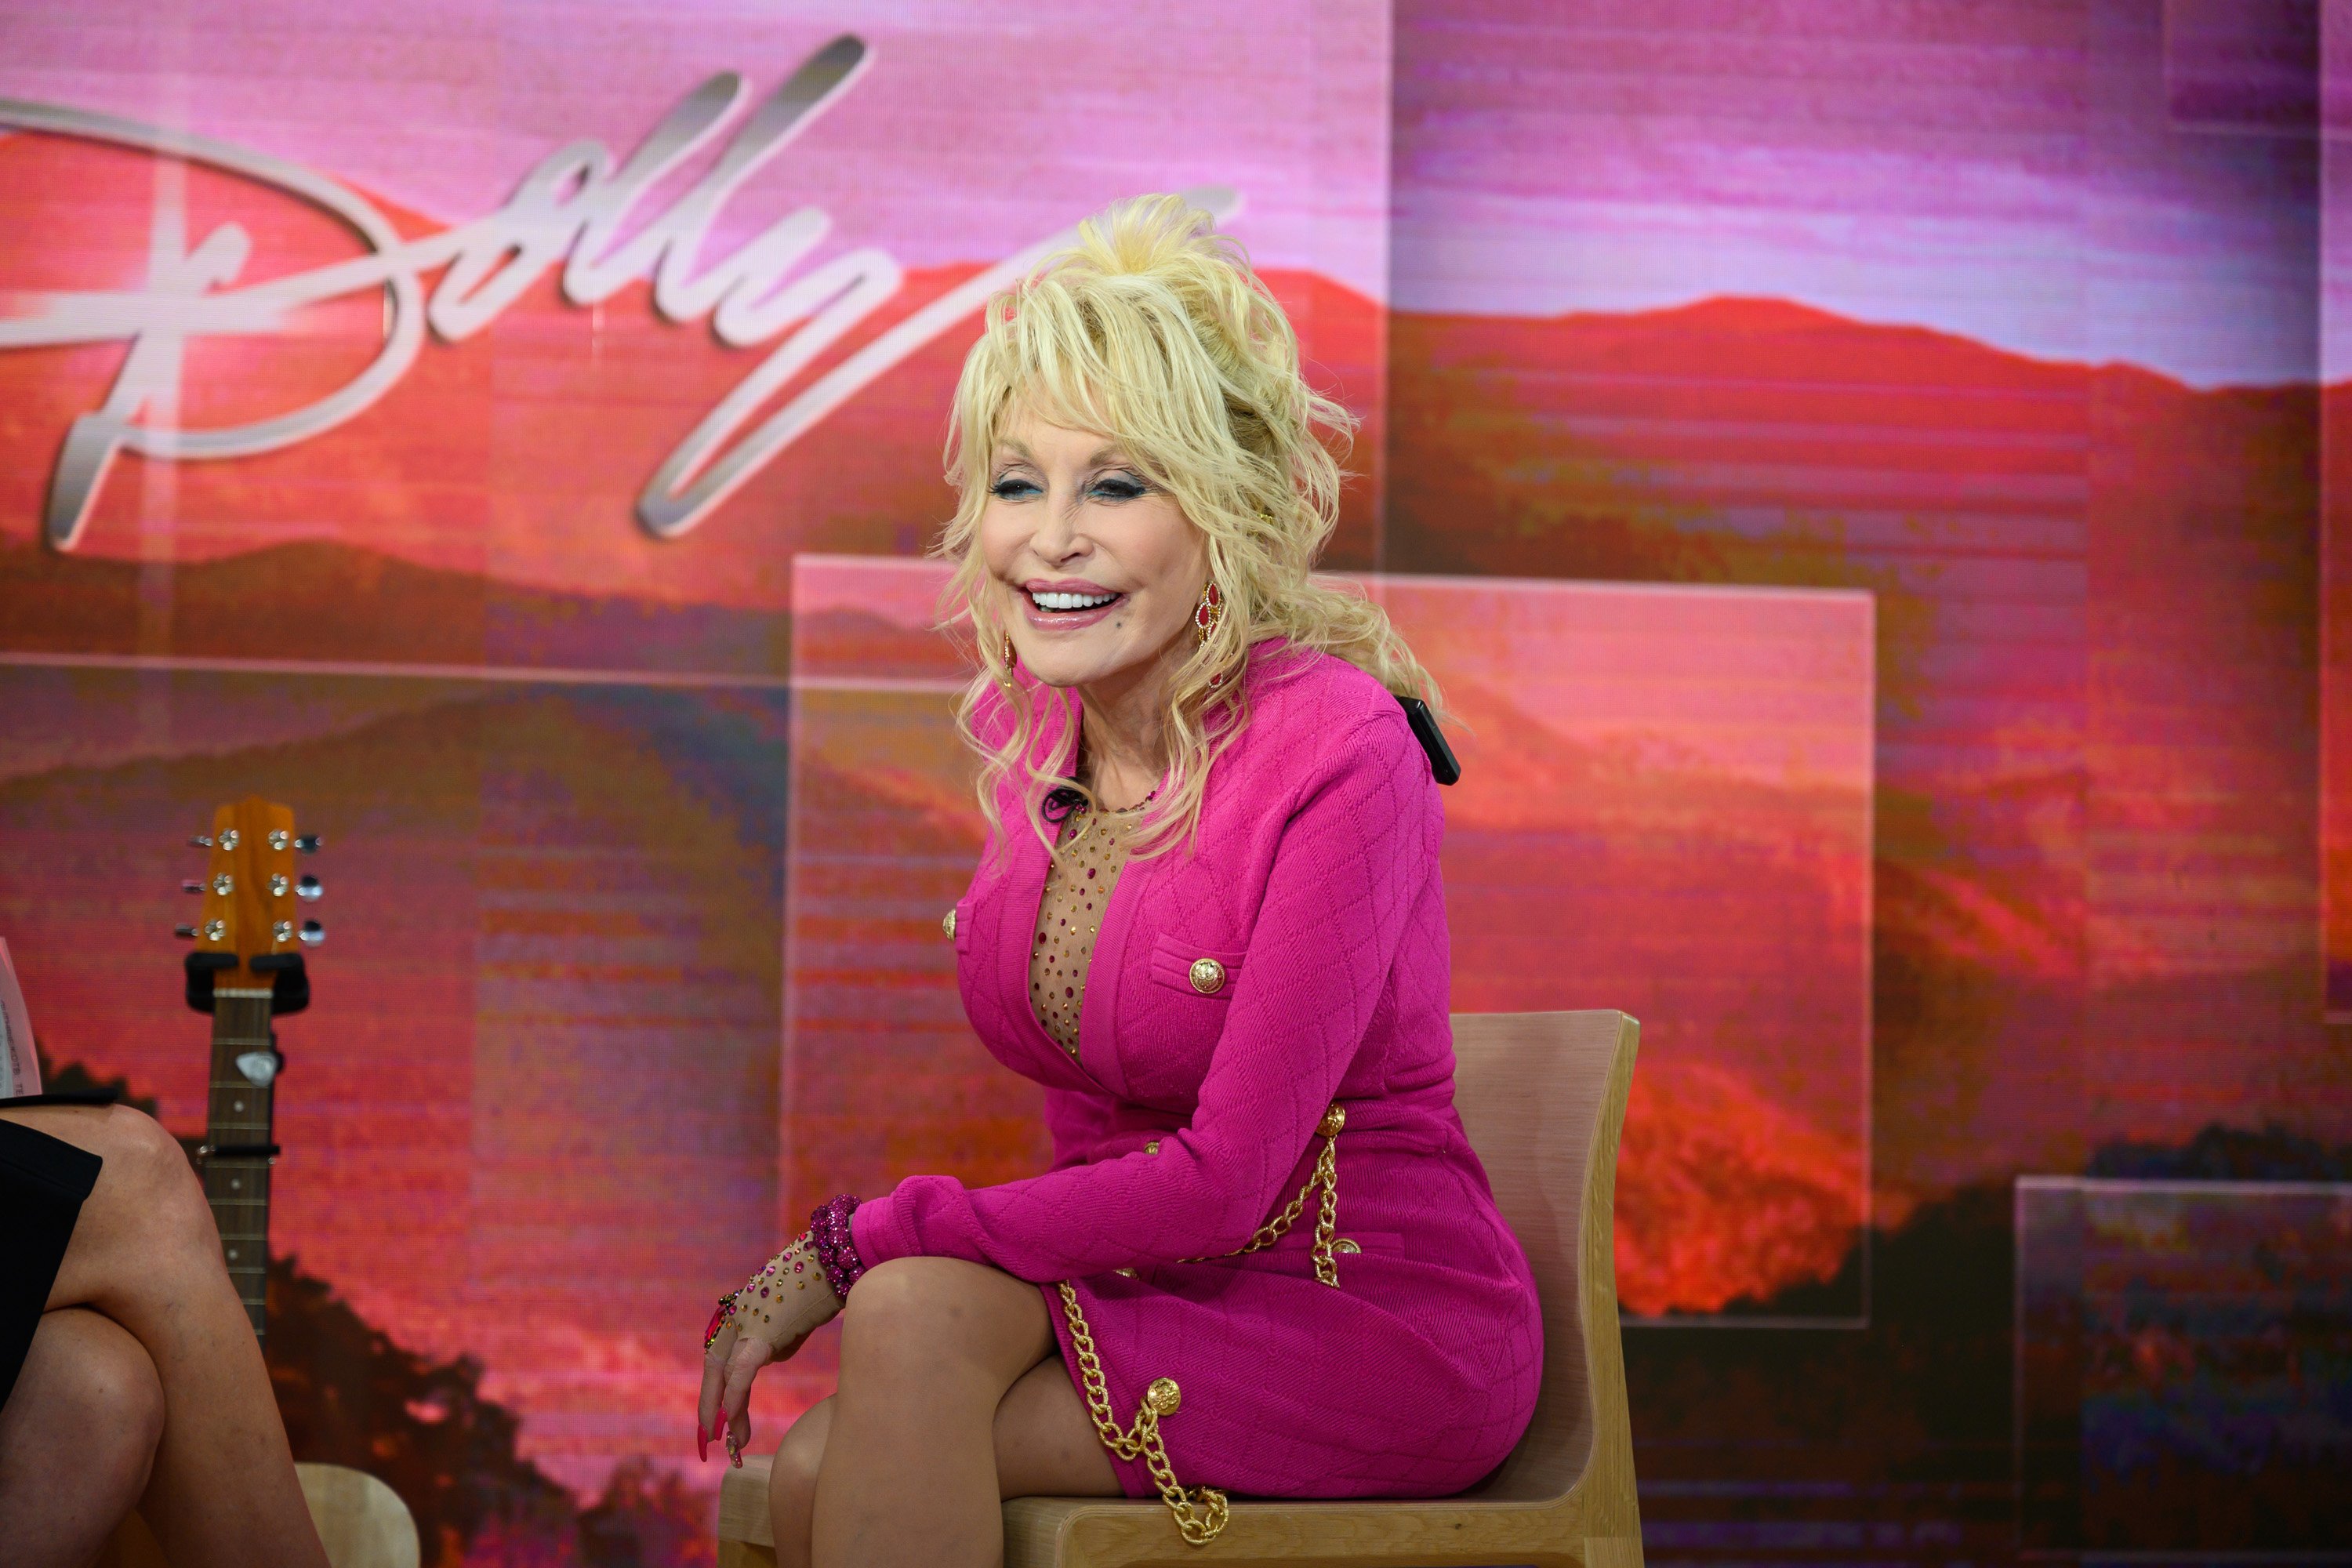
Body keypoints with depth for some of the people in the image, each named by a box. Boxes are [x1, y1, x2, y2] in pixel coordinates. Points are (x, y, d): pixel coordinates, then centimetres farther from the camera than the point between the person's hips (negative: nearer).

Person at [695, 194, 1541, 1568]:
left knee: (914, 1316, -27)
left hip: (1373, 1316, -5)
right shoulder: (1022, 724, 3)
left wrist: (859, 1246, -18)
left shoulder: (1338, 754, -19)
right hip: (1147, 1300, 5)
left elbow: (1225, 1180, -21)